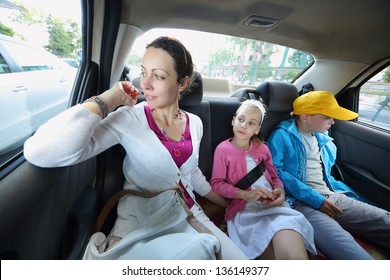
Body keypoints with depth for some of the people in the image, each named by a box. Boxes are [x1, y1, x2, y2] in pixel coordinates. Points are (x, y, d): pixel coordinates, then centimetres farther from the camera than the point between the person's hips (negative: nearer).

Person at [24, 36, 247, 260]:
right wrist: (109, 101, -21)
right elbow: (40, 153, -27)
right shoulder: (128, 119, -15)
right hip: (141, 225, -3)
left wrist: (225, 203, 20)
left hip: (189, 216, 4)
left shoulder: (195, 123, -2)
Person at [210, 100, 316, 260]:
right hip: (245, 210, -3)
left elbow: (274, 176, 21)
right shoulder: (223, 149, 1)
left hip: (275, 205, 4)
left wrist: (280, 190, -3)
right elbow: (216, 183, -3)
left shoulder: (262, 148, 18)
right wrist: (246, 194, -16)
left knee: (296, 256, -23)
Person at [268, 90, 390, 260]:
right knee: (342, 244, -33)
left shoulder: (323, 138, 20)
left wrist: (356, 198, 19)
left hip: (332, 197, 8)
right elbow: (276, 172, -17)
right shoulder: (282, 135, -6)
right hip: (300, 202, -8)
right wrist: (316, 199, -17)